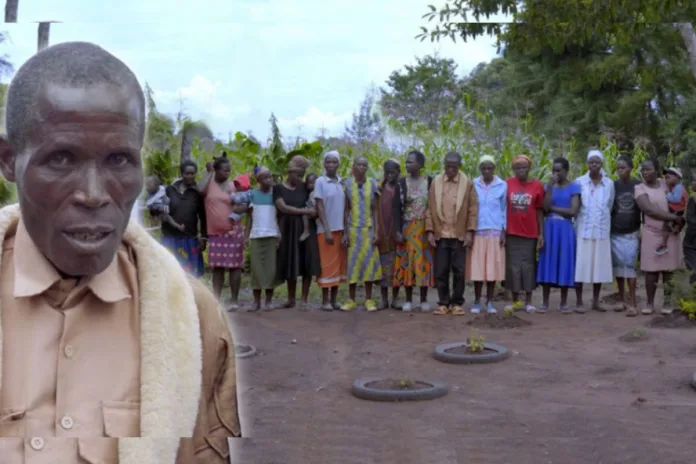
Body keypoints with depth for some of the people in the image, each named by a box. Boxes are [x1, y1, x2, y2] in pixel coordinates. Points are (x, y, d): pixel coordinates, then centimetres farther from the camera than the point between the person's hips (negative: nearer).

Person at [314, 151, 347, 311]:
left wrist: (345, 231, 2)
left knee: (338, 264, 7)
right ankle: (325, 301, 4)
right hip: (326, 230, -5)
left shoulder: (342, 182, 9)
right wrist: (327, 230, -14)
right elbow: (319, 207, -8)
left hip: (340, 229, 5)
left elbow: (344, 208, 8)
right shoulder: (320, 182, -5)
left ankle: (334, 300, 13)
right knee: (327, 265, -2)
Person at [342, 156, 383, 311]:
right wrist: (345, 232, -1)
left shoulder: (372, 184, 4)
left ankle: (369, 299, 8)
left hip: (369, 229, 0)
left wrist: (377, 231, -3)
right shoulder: (347, 184, 3)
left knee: (369, 262, 1)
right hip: (353, 229, 0)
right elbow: (346, 210, 4)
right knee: (352, 263, 1)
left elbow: (375, 210, 4)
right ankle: (351, 300, 8)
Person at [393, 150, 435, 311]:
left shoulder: (430, 182, 2)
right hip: (407, 229, 0)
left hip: (425, 229, 0)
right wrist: (398, 231, -8)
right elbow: (397, 209, 0)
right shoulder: (401, 184, 2)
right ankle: (408, 300, 9)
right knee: (408, 262, 1)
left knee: (424, 262, 2)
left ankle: (424, 300, 10)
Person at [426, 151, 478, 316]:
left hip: (460, 235, -1)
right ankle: (443, 303, 13)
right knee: (440, 271, 4)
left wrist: (470, 232, -6)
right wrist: (430, 231, -2)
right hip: (440, 235, 1)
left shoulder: (468, 182, 0)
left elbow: (473, 209, 0)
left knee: (459, 271, 3)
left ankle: (456, 303, 13)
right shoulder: (436, 182, 3)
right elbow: (430, 208, 4)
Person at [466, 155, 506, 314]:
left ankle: (490, 302, 10)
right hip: (478, 232, 0)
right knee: (477, 268, -2)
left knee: (493, 268, 1)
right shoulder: (473, 185, 4)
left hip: (495, 232, 0)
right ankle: (477, 301, 7)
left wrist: (504, 231, 1)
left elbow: (504, 209, 7)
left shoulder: (502, 186, 2)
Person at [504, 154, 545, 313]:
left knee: (528, 265, 5)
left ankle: (528, 301, 13)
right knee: (513, 266, 5)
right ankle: (515, 301, 14)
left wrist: (541, 233, -1)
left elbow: (540, 211, 2)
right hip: (511, 233, 1)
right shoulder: (507, 184, -1)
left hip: (530, 233, 0)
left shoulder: (537, 185, -1)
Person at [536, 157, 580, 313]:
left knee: (564, 265, 2)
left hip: (565, 230, -2)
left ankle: (564, 303, 10)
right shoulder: (549, 186, 8)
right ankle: (545, 302, 6)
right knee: (547, 264, 1)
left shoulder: (574, 187, 0)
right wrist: (550, 186, -12)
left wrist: (553, 208, -5)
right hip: (549, 228, 2)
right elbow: (545, 207, -7)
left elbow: (573, 211, -10)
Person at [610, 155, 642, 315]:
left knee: (630, 265, -8)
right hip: (615, 233, 2)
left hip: (632, 233, -2)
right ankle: (622, 300, 14)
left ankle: (633, 303, -7)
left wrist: (642, 229, -1)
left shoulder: (639, 185, 1)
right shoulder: (613, 186, 4)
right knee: (618, 266, 5)